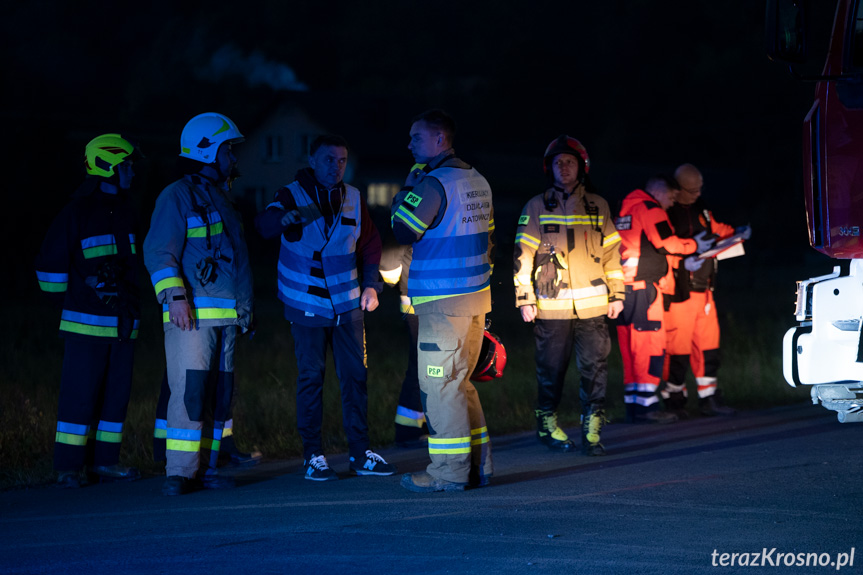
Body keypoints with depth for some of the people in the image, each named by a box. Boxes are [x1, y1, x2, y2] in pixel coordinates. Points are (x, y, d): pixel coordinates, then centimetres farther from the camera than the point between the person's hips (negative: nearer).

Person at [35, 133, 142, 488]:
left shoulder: (127, 210, 14)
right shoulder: (77, 212, -6)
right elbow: (49, 266, -3)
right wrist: (68, 302, 2)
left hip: (122, 321, 7)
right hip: (87, 322, -7)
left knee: (116, 392, 7)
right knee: (80, 394, -7)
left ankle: (104, 461, 13)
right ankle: (69, 467, -3)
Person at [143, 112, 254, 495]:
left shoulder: (221, 199, 22)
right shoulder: (176, 197, -4)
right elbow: (159, 252, -12)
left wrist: (245, 306, 26)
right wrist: (175, 296, -22)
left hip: (226, 313, 8)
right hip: (191, 313, -8)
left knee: (218, 392, 6)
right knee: (189, 389, -12)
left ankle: (204, 468, 12)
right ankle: (179, 473, -11)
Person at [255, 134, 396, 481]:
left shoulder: (353, 199, 5)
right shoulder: (292, 195, -8)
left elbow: (370, 244, 16)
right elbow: (264, 225, -27)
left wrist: (370, 284, 2)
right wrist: (288, 217, -48)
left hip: (347, 303, 4)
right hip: (307, 305, -4)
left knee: (355, 377, 4)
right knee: (311, 378, -2)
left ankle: (360, 455, 11)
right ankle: (313, 456, 4)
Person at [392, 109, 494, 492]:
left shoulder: (433, 184, -15)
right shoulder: (477, 181, 14)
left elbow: (404, 231, -15)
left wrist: (407, 188, -3)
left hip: (444, 303, -9)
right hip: (476, 296, 9)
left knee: (439, 385, -4)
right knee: (459, 382, 16)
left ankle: (449, 471, -3)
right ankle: (479, 465, 17)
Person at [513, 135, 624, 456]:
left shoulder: (597, 207, 11)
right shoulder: (537, 208, 4)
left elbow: (612, 253, 14)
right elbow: (522, 256, 2)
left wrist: (616, 294, 10)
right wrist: (525, 300, -3)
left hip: (592, 306, 2)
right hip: (551, 306, -2)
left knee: (595, 367, -4)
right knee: (551, 368, 4)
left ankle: (592, 432, 1)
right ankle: (547, 426, 20)